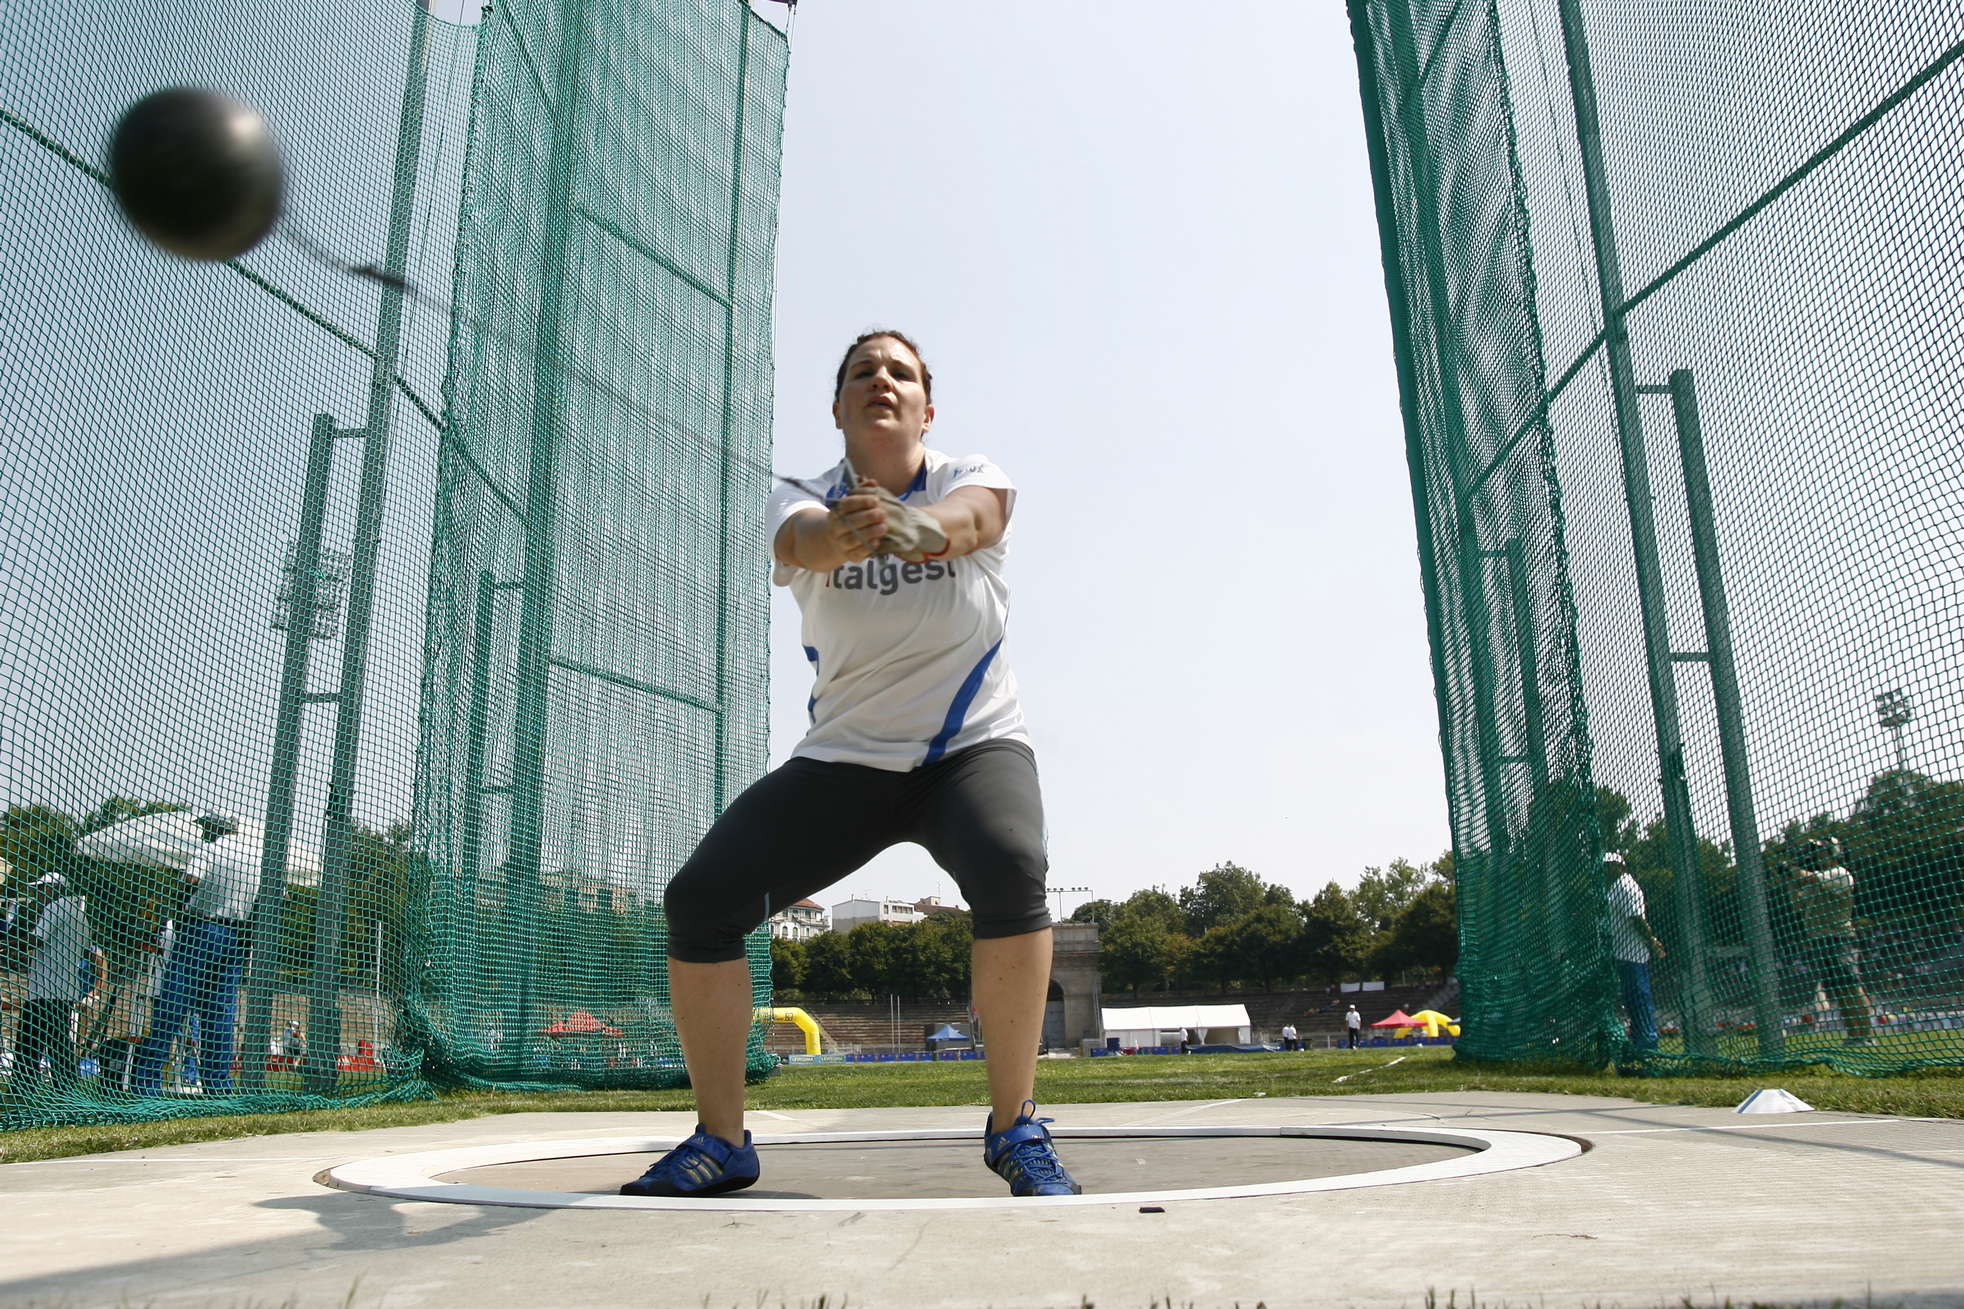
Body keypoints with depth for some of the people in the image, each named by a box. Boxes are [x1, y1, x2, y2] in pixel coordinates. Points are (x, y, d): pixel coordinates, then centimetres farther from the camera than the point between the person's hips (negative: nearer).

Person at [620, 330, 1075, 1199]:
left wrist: (914, 526, -56)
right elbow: (797, 539, -30)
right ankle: (720, 1142, 4)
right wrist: (838, 534, -55)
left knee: (1010, 870, -34)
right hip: (844, 759, 2)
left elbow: (964, 520, -31)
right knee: (699, 900, -13)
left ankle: (1014, 1128, -17)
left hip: (973, 745, -2)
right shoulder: (802, 502, -3)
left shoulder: (974, 480, -5)